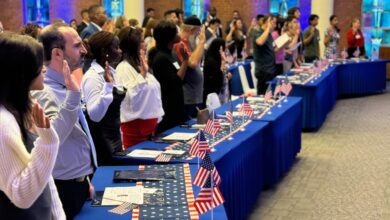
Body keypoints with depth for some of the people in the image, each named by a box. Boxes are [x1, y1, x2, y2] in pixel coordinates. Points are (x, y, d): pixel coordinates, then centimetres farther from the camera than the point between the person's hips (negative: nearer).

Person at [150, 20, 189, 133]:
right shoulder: (161, 58, -18)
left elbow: (179, 77, 17)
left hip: (174, 108, 10)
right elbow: (175, 82, -23)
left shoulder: (167, 55, 12)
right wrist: (185, 60, -22)